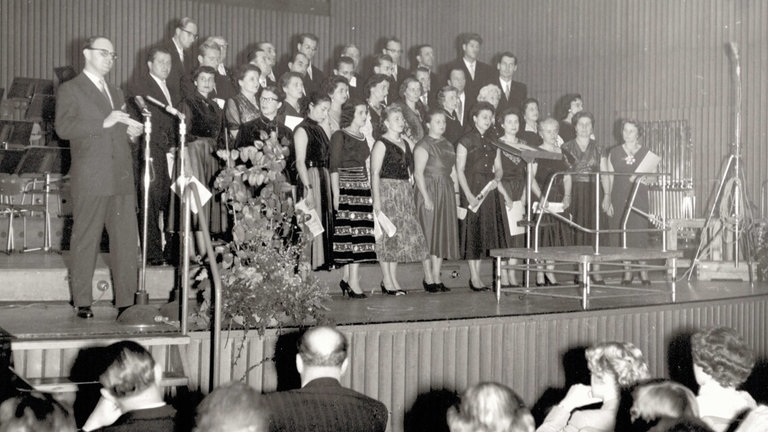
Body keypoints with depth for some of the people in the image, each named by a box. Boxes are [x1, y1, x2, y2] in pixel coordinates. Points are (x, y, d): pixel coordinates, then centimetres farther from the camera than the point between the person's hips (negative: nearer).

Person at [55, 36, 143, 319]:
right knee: (85, 241, -1)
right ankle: (82, 303, 6)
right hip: (91, 180, -6)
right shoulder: (70, 90, 4)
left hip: (122, 179, 6)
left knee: (127, 241, 1)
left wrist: (132, 133, 11)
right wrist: (104, 123, -19)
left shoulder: (115, 93, 26)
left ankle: (126, 301, 4)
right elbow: (63, 128, -12)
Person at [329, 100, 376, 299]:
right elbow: (334, 167, -8)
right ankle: (353, 281, -8)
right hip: (346, 189, -7)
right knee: (352, 232, -9)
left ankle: (347, 278, 9)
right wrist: (336, 194, -14)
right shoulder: (339, 136, -4)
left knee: (361, 233, 2)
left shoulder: (362, 137, 17)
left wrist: (370, 191, 14)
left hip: (363, 188, 7)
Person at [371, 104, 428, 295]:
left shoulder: (407, 142, 14)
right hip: (386, 190, -7)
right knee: (387, 234, -5)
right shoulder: (381, 144, -7)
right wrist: (376, 199, -18)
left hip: (404, 193, 7)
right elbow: (375, 173, -12)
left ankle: (394, 279, 12)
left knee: (402, 234, 6)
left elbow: (411, 168, 23)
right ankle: (387, 281, -1)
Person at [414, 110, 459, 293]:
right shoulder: (423, 145, -7)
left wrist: (456, 193, 9)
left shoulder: (448, 145, 16)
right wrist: (426, 197, -19)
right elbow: (418, 173, -14)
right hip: (429, 190, -7)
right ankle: (428, 279, 1)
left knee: (443, 234, 7)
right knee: (429, 234, -4)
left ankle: (437, 278, 12)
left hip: (446, 193, 7)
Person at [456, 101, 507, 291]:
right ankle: (474, 277, 0)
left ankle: (477, 275, 11)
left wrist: (496, 179, -7)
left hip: (489, 190, 6)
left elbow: (498, 167, 16)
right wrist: (469, 195, -16)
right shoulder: (466, 141, -4)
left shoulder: (493, 141, 12)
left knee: (486, 231, 5)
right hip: (472, 191, -6)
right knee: (473, 232, -4)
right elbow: (460, 170, -8)